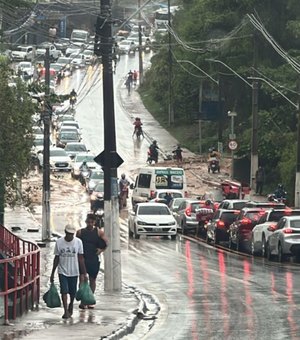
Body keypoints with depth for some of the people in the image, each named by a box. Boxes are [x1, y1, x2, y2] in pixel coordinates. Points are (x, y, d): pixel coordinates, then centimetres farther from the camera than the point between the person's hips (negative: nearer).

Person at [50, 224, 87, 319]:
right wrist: (52, 273, 4)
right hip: (62, 271, -1)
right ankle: (66, 311, -8)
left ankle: (71, 305, 38)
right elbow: (56, 258, 3)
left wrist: (84, 273, -2)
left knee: (72, 292, 10)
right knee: (64, 291, -11)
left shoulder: (78, 242, -4)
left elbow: (81, 258, -1)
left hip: (74, 272, 1)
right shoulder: (59, 242, -4)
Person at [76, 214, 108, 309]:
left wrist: (101, 250, -4)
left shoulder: (99, 232, 3)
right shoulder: (80, 232, 3)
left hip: (94, 260, 1)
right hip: (82, 259, -1)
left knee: (92, 280, 7)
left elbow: (106, 243, 10)